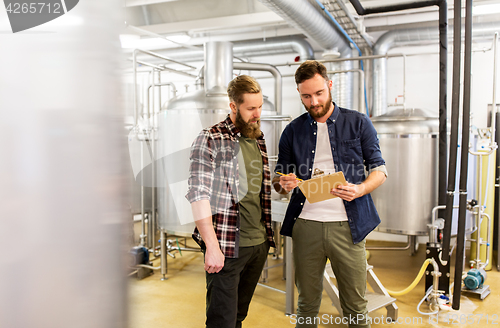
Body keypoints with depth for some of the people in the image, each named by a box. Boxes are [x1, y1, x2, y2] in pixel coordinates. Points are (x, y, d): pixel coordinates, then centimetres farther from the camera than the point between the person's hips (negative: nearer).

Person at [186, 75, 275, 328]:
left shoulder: (258, 139, 13)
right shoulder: (210, 140, -8)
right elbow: (198, 195, -14)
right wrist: (212, 247, -18)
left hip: (259, 243, 6)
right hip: (227, 246, -6)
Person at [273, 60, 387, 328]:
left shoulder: (358, 123, 5)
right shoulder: (293, 131, 9)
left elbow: (379, 169, 6)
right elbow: (278, 179, 14)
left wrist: (360, 189, -15)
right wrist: (283, 183, -11)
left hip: (347, 225, -1)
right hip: (306, 225, 2)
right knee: (307, 303, 12)